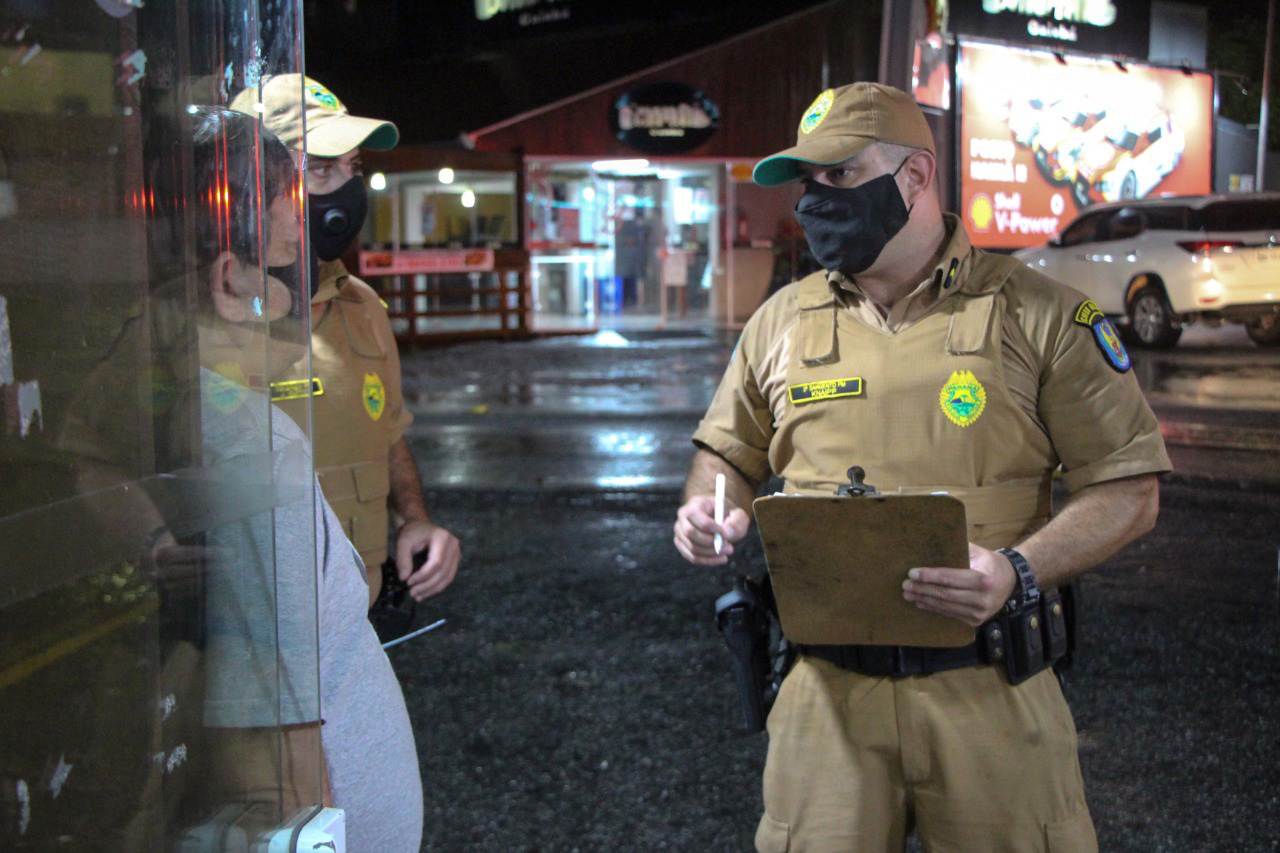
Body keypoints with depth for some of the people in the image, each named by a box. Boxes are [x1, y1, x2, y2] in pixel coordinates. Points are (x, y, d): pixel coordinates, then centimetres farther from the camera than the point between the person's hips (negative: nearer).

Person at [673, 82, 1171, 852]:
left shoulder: (1041, 316, -1)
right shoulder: (781, 321, 10)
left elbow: (1129, 488, -1)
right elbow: (729, 453, 23)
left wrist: (1017, 572, -17)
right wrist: (711, 512, -1)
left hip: (987, 692, -2)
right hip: (827, 689, 2)